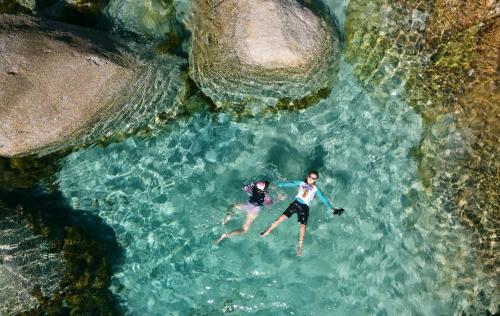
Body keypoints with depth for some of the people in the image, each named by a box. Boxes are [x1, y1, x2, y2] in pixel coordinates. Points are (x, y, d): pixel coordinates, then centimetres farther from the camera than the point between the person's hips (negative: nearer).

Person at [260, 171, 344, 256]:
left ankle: (299, 247, -5)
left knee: (303, 226, -10)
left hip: (305, 207, 0)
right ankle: (268, 231, -2)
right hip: (296, 203, 0)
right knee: (283, 216, -11)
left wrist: (332, 208, 1)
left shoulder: (315, 189, 11)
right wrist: (277, 185, 0)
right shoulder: (301, 183, 12)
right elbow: (290, 184, 6)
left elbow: (323, 198, 8)